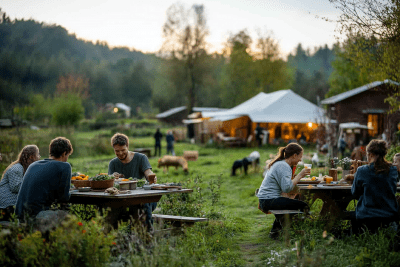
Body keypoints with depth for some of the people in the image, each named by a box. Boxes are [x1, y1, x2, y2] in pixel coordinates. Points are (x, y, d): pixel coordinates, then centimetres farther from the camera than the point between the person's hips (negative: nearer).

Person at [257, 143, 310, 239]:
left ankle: (275, 230, 33)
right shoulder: (284, 166, -14)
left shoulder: (279, 164, 18)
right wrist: (299, 175, -17)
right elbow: (287, 188, -25)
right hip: (269, 201, -11)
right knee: (303, 206, -13)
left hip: (264, 200, 11)